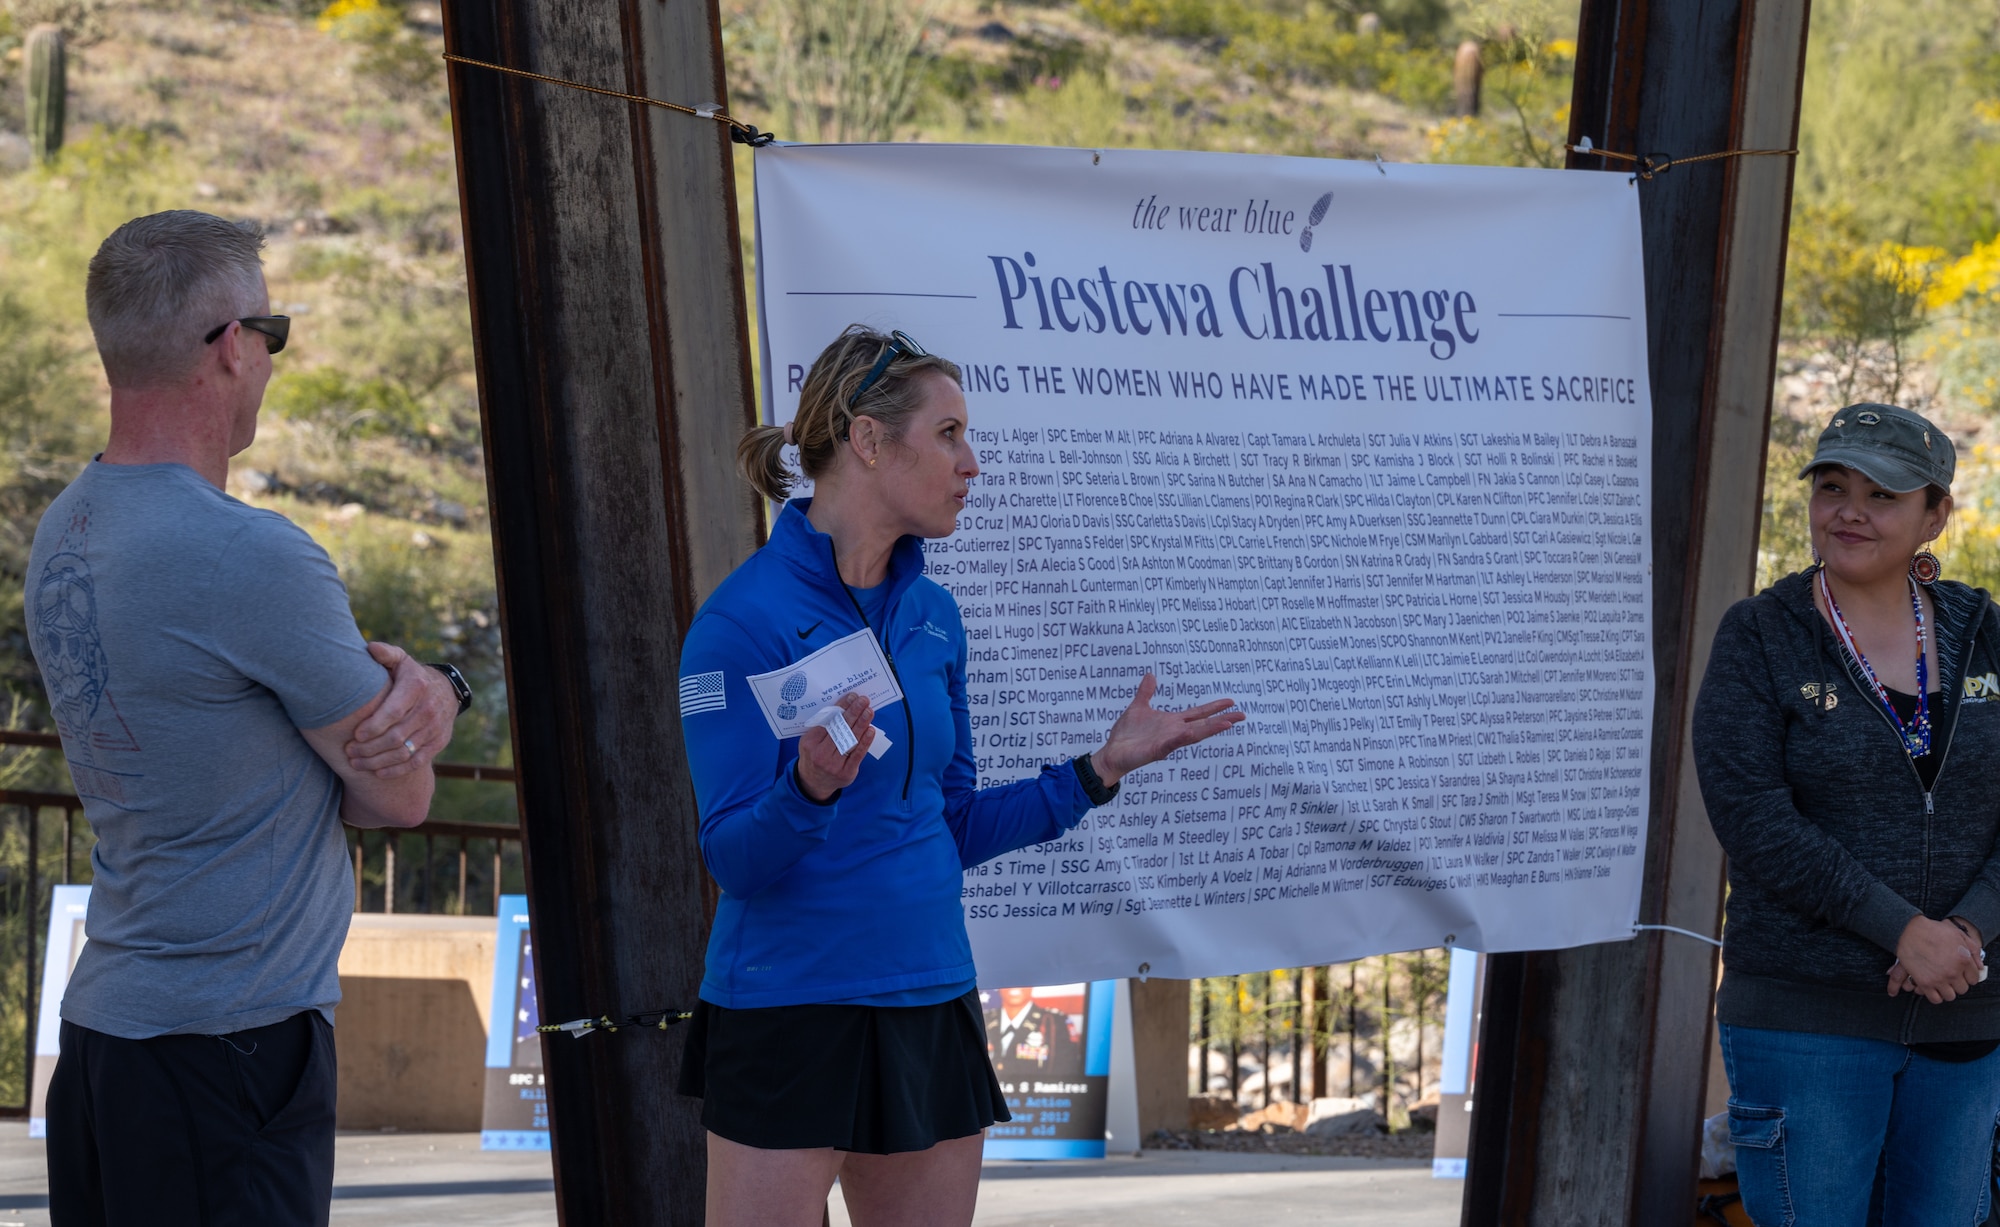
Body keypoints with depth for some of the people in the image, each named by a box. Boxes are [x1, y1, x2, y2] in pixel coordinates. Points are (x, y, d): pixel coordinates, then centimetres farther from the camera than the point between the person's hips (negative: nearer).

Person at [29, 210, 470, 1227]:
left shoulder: (63, 532, 9)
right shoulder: (252, 559, -20)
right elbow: (400, 796, -10)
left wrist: (419, 685, -4)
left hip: (102, 1020, 9)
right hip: (232, 1037, -9)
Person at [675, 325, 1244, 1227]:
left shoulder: (932, 616, 8)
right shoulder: (745, 618, -13)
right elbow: (734, 858, -15)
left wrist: (1102, 769, 8)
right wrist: (813, 789, -34)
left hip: (929, 1008, 7)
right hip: (789, 1009, -7)